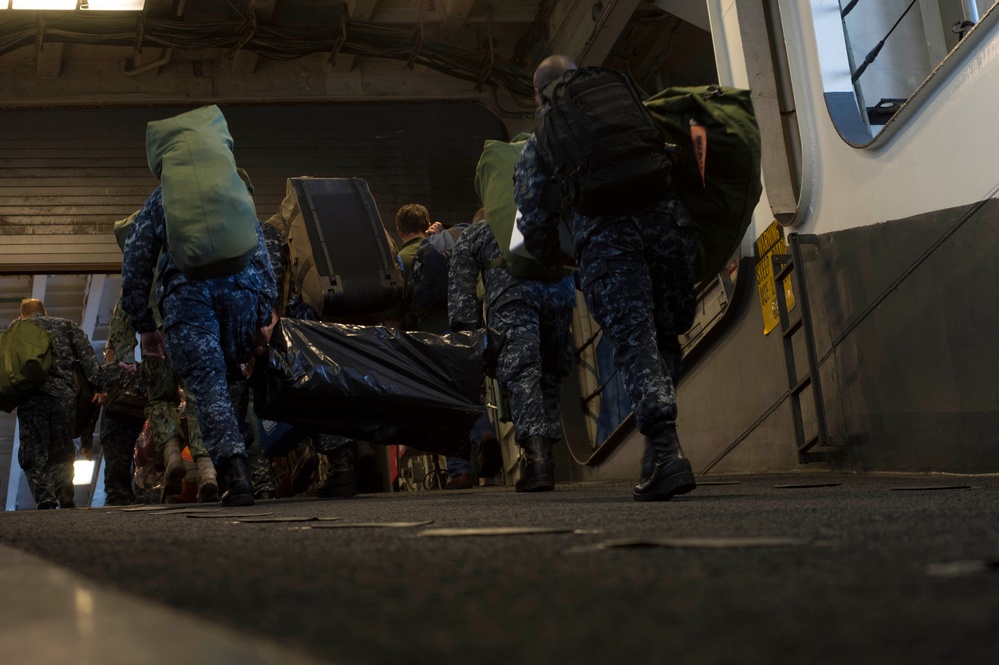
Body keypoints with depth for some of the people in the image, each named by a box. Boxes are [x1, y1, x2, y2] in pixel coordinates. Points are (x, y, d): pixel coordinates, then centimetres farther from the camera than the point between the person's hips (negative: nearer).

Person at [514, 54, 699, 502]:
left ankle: (666, 450, -20)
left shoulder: (541, 141, 24)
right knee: (665, 336, 13)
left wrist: (550, 262, 36)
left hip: (605, 237, -2)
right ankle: (660, 445, 4)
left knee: (634, 342, -6)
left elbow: (533, 219, 20)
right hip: (670, 220, 3)